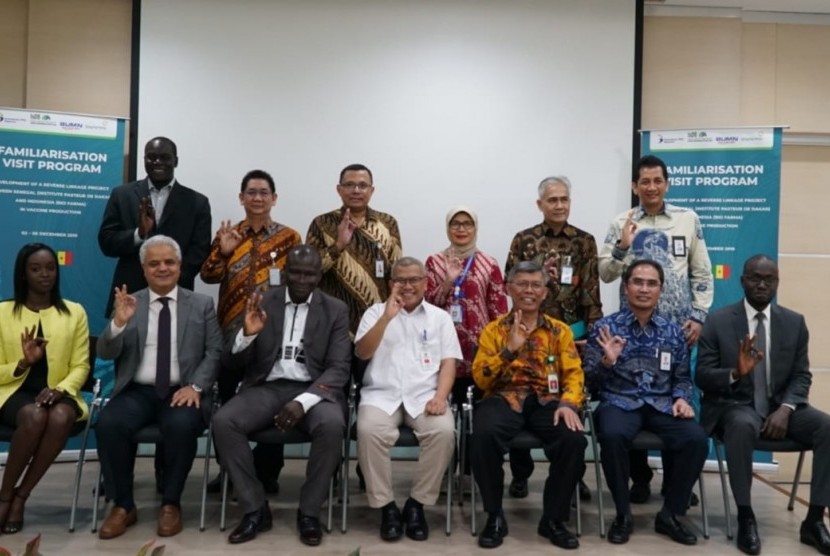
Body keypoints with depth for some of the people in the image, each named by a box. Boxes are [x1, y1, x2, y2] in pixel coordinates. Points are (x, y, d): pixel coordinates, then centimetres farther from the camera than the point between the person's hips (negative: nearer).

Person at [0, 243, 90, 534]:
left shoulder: (74, 312, 7)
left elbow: (80, 366, 4)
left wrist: (61, 389, -16)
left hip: (59, 393, 1)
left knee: (61, 417, -35)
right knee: (34, 416, -36)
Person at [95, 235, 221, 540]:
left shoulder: (201, 304, 9)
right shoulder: (128, 303, 11)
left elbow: (214, 352, 3)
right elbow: (105, 353, 2)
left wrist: (195, 386, -14)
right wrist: (119, 322, -18)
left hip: (182, 392, -1)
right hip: (137, 392, 2)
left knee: (182, 425, -32)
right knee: (108, 423, -27)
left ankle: (171, 503, -10)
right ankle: (123, 505, -7)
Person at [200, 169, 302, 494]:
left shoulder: (289, 238, 3)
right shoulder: (227, 234, 8)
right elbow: (207, 276, 1)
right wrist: (223, 252, -16)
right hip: (232, 330, 2)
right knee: (228, 402, 9)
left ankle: (267, 472, 16)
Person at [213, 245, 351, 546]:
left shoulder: (335, 310, 3)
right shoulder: (262, 303, 6)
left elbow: (339, 368, -5)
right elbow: (231, 361, 4)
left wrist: (303, 401, -22)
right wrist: (247, 333, -19)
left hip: (313, 389, -1)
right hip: (267, 388, 2)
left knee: (332, 425, -33)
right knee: (223, 421, -25)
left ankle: (309, 512, -10)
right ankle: (255, 509, -8)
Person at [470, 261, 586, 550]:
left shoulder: (560, 330, 14)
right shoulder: (494, 329, 10)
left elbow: (574, 373, 4)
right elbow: (480, 378, 1)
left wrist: (568, 403, -17)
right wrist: (509, 349, -13)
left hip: (547, 400, 1)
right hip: (505, 398, -1)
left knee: (574, 439, -29)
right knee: (484, 435, -34)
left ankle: (553, 518, -6)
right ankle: (495, 516, -11)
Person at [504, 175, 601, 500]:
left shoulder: (584, 241, 5)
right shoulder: (523, 240, 2)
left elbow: (591, 292, 2)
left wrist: (592, 333, -4)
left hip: (572, 332, 1)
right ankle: (520, 473, 20)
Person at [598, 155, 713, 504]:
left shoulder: (689, 220, 5)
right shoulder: (621, 224, 3)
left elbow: (702, 274, 5)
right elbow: (606, 275, 0)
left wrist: (699, 316, -3)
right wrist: (622, 248, -17)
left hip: (678, 326, 1)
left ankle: (675, 479, 22)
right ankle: (639, 478, 19)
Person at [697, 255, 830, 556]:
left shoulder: (795, 322, 7)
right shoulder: (718, 321, -4)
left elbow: (801, 376, 6)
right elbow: (702, 376, -6)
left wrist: (785, 409, -14)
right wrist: (735, 373, -28)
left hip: (780, 406, 4)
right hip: (735, 406, -4)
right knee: (742, 426, -38)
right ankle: (745, 518, -22)